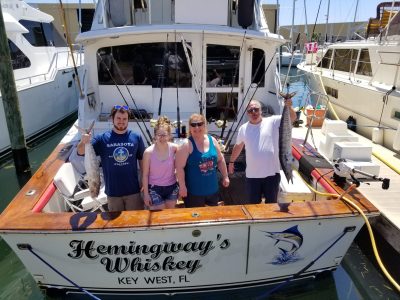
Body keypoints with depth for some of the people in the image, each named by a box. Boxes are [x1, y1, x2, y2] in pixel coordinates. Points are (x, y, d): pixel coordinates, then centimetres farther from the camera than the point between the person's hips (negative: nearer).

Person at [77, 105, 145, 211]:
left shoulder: (136, 137, -5)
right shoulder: (102, 138, -6)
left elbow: (142, 160, 2)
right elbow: (81, 152, -7)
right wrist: (83, 142, -29)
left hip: (133, 190, 0)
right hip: (112, 192, 0)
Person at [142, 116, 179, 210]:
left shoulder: (174, 148, -10)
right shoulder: (149, 152, -14)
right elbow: (145, 175, -7)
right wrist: (146, 193, -6)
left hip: (172, 188, 3)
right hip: (155, 189, -2)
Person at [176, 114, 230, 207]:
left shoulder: (212, 140, 2)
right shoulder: (187, 144, -15)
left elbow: (220, 160, 12)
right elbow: (180, 167, -16)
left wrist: (225, 176, 13)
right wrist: (182, 186, -17)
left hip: (212, 189, 5)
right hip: (193, 191, -5)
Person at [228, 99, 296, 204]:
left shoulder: (273, 122, -4)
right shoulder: (243, 128, 5)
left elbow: (292, 118, -14)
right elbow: (238, 146, 18)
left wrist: (289, 107, -34)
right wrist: (231, 162, 24)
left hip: (272, 173, -2)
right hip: (252, 175, 2)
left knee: (271, 204, 15)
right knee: (253, 204, 15)